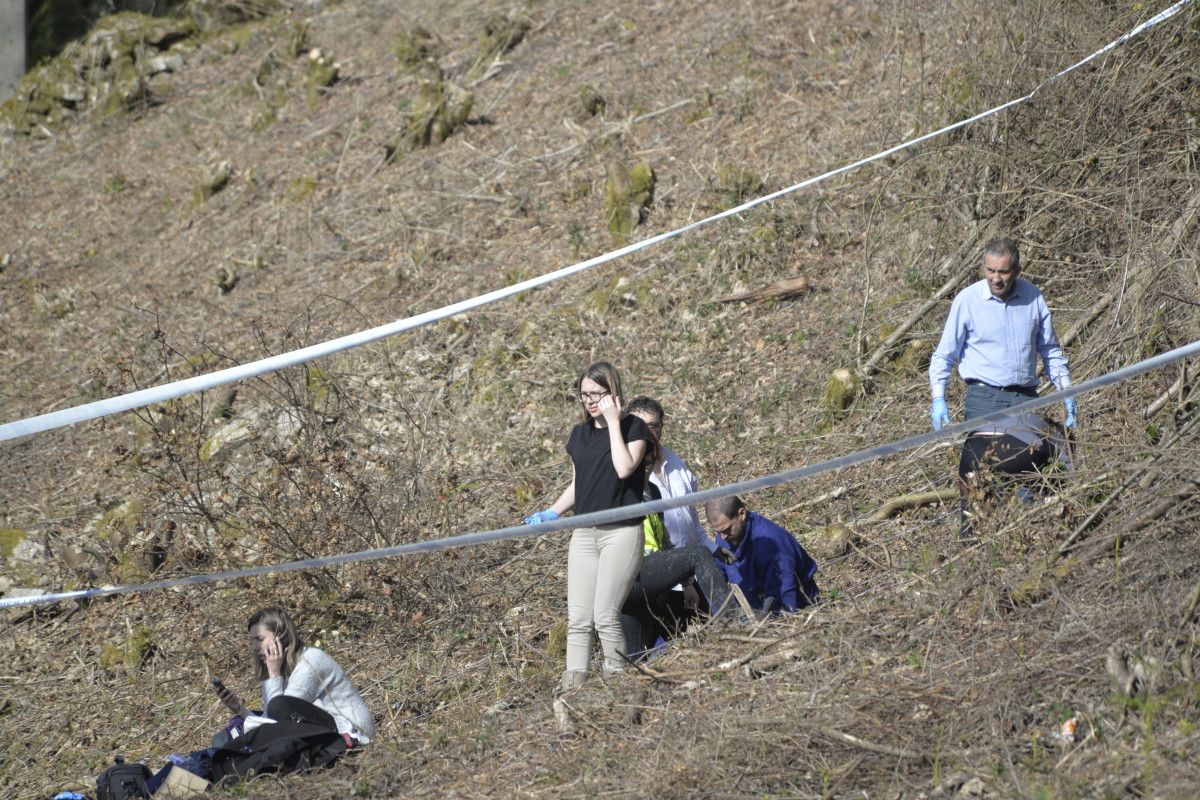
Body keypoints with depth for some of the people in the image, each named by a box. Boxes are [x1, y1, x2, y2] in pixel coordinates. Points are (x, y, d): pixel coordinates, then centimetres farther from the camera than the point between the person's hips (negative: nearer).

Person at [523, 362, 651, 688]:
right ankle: (571, 688, -3)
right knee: (578, 618, -1)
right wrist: (552, 513, 6)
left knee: (605, 615, -12)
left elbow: (624, 468, -20)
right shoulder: (579, 434, 14)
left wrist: (613, 422, -17)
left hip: (621, 532, -5)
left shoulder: (633, 427, -3)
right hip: (584, 534, 5)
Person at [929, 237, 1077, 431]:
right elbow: (944, 355, 1)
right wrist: (938, 399, -9)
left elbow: (1049, 350, 16)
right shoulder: (966, 301, -4)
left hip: (1026, 397, 3)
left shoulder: (1033, 297, 5)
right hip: (984, 398, -3)